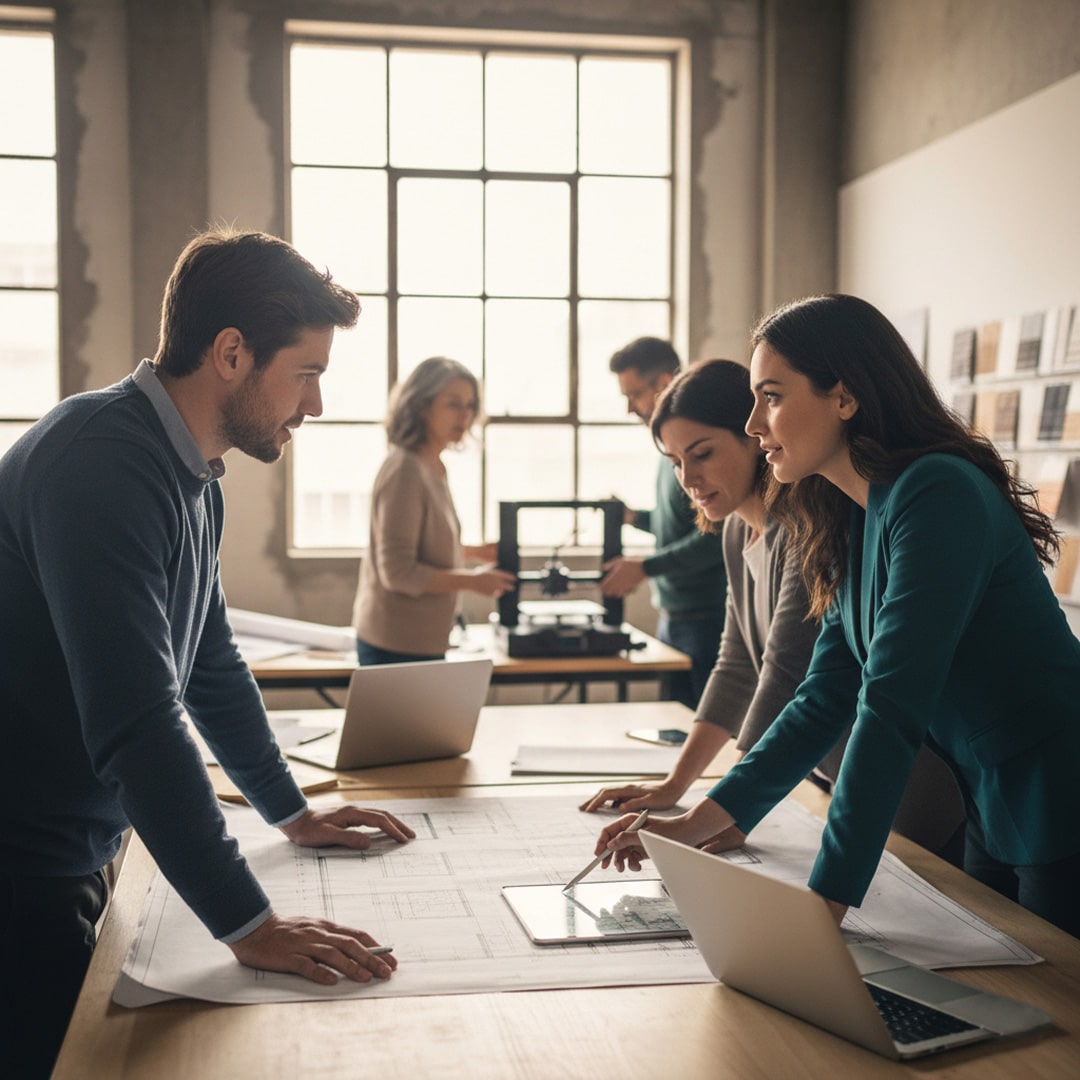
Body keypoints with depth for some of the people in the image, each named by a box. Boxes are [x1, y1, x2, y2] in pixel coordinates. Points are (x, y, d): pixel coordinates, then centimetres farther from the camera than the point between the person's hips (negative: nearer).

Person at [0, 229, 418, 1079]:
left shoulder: (194, 480, 8)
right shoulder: (101, 464, -24)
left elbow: (210, 664, 19)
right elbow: (138, 720, -31)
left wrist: (291, 812, 23)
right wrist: (248, 924, -30)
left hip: (74, 859, 9)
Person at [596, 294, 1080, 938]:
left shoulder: (936, 497, -23)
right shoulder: (852, 521, 5)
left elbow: (893, 708, -29)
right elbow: (826, 699, 5)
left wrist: (827, 899, -29)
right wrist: (695, 824, 0)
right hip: (994, 813, 8)